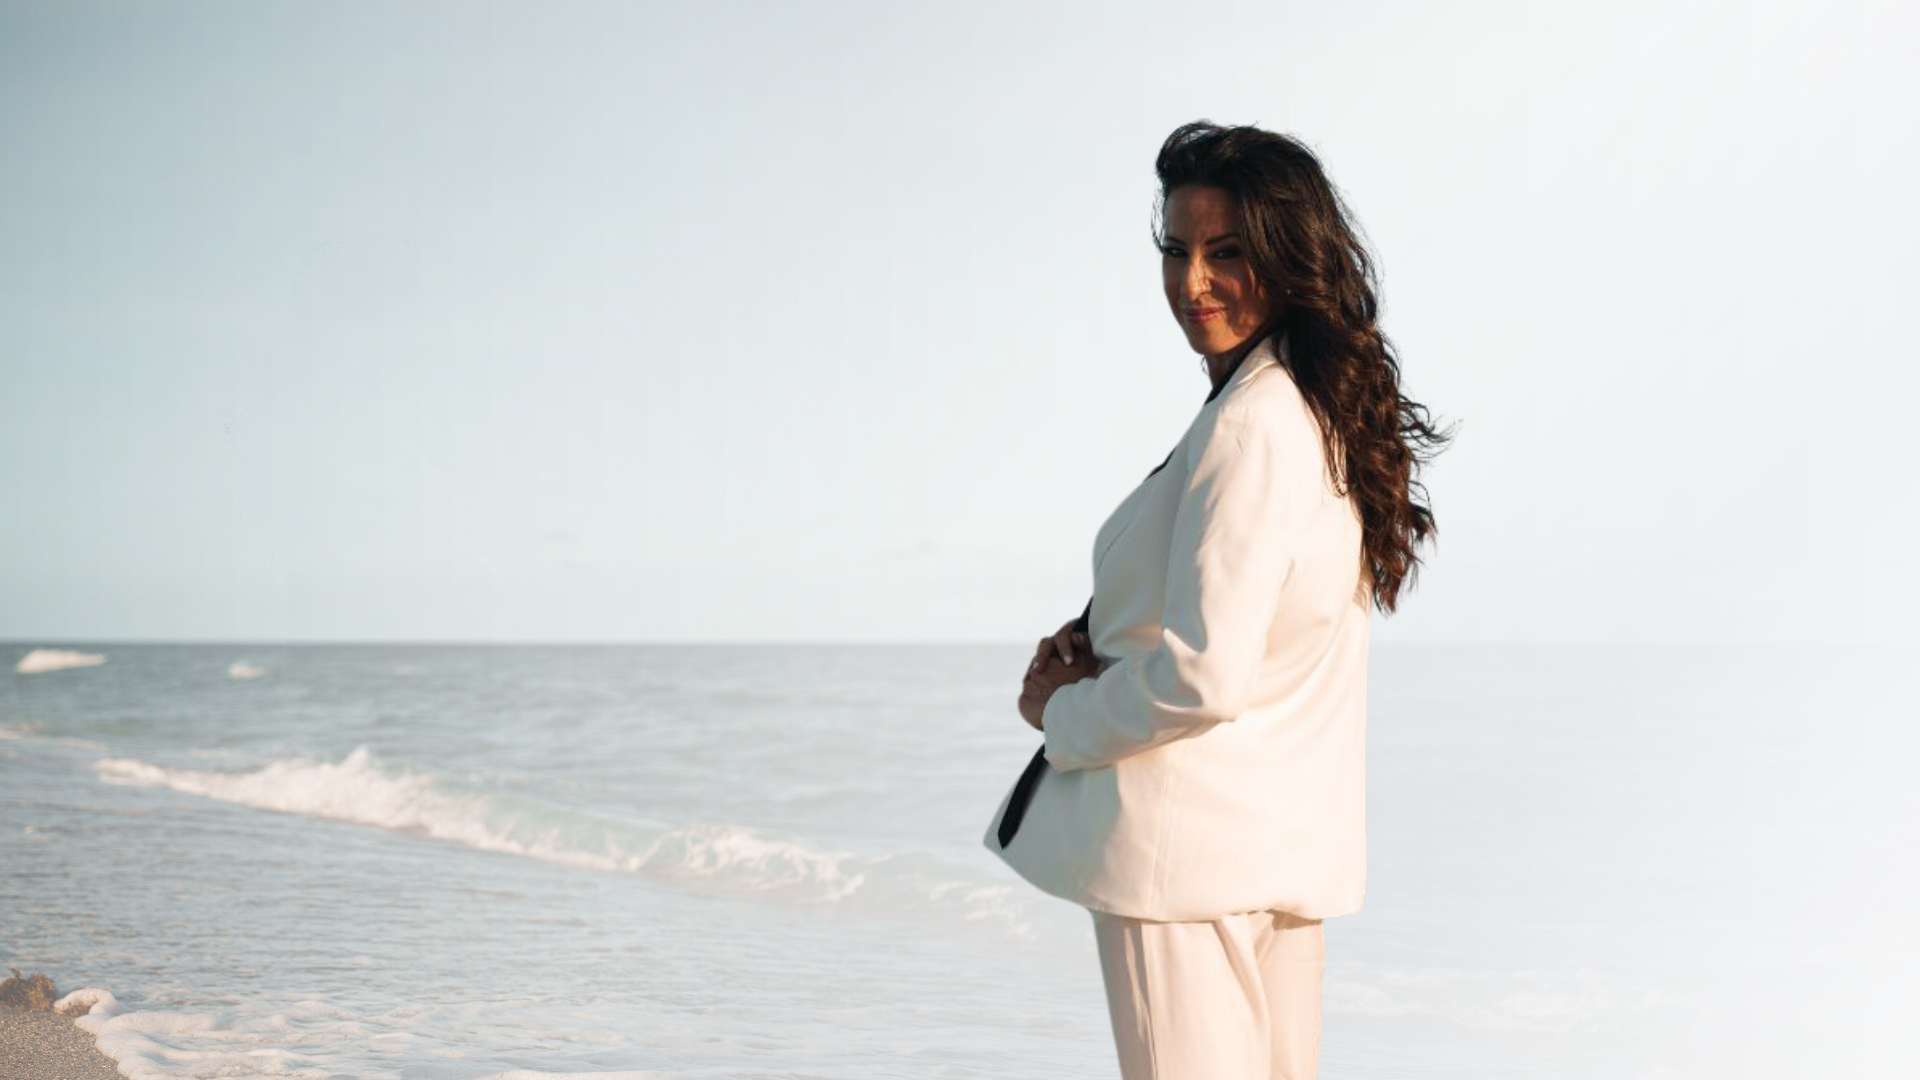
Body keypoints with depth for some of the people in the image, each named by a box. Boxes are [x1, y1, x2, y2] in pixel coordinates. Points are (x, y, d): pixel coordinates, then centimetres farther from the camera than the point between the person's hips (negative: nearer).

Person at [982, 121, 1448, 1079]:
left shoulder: (1251, 428, -20)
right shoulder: (1324, 409, 11)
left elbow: (1205, 677, -24)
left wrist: (1065, 714, -6)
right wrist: (1104, 638, 7)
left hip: (1191, 844, -10)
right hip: (1288, 837, 10)